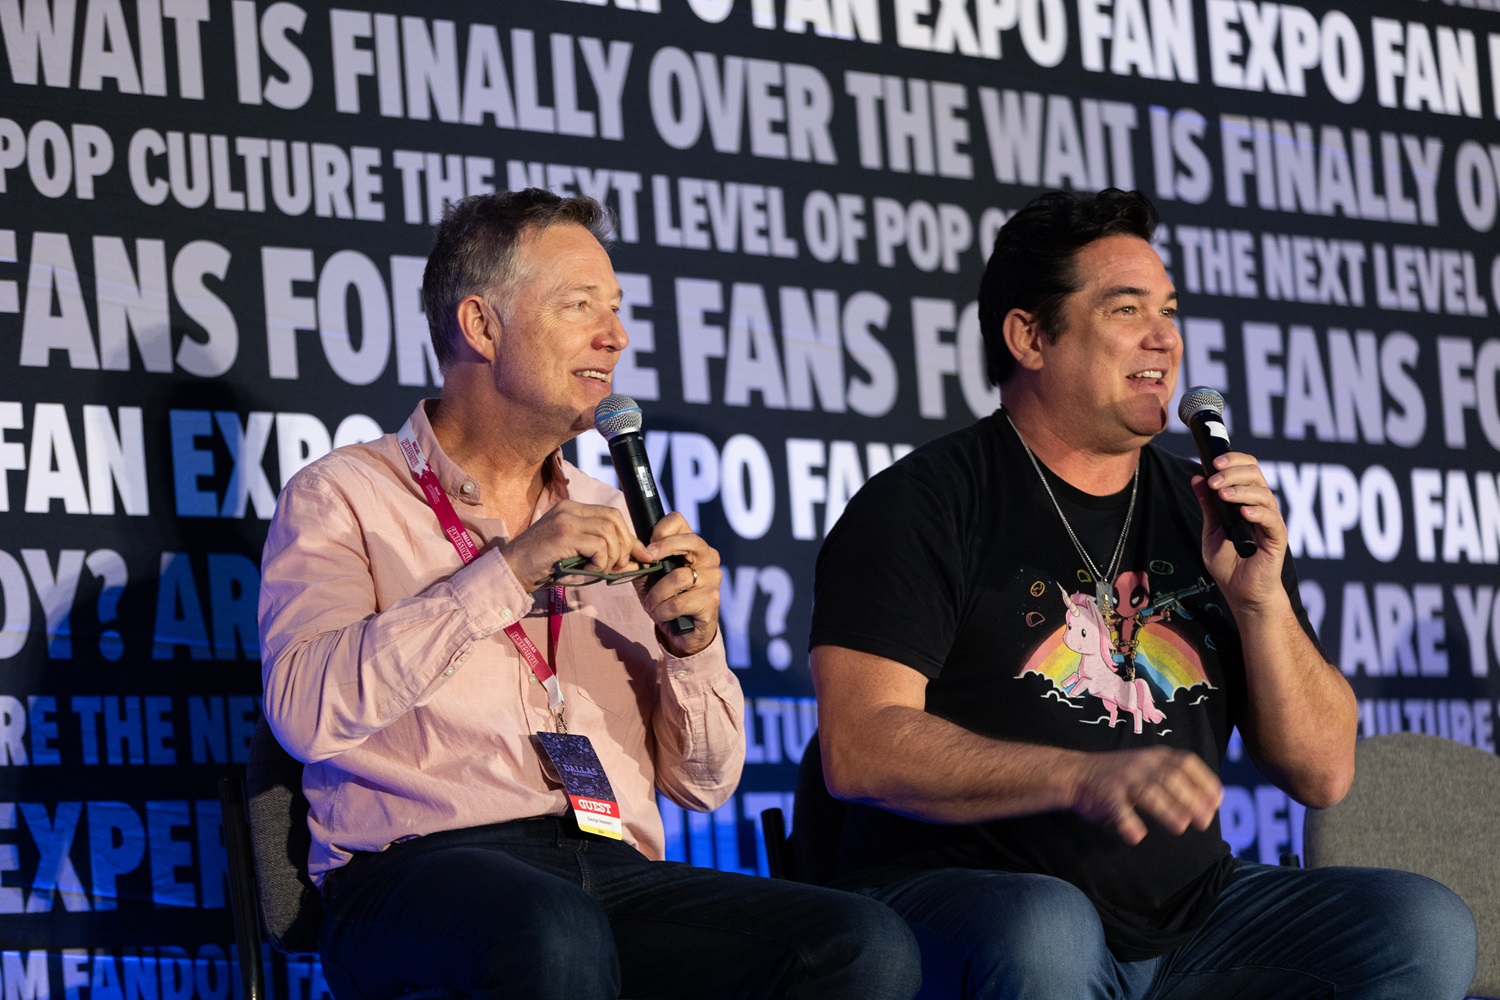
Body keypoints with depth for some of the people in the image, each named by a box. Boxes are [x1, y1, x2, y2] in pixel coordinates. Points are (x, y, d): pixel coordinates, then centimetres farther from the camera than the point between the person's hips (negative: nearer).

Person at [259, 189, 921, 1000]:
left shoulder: (610, 520, 24)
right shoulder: (344, 497, 10)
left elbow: (703, 784, 21)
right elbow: (305, 710, -11)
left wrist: (693, 643, 1)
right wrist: (508, 574, -12)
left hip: (617, 876, 5)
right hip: (421, 872, -5)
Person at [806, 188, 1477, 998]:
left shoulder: (1204, 514, 15)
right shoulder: (923, 504, -1)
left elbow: (1323, 775, 14)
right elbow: (858, 749, -14)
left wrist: (1260, 601, -3)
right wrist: (1084, 778, -26)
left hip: (1185, 916, 5)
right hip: (962, 899, -5)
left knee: (1422, 925, -17)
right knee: (1042, 930, -39)